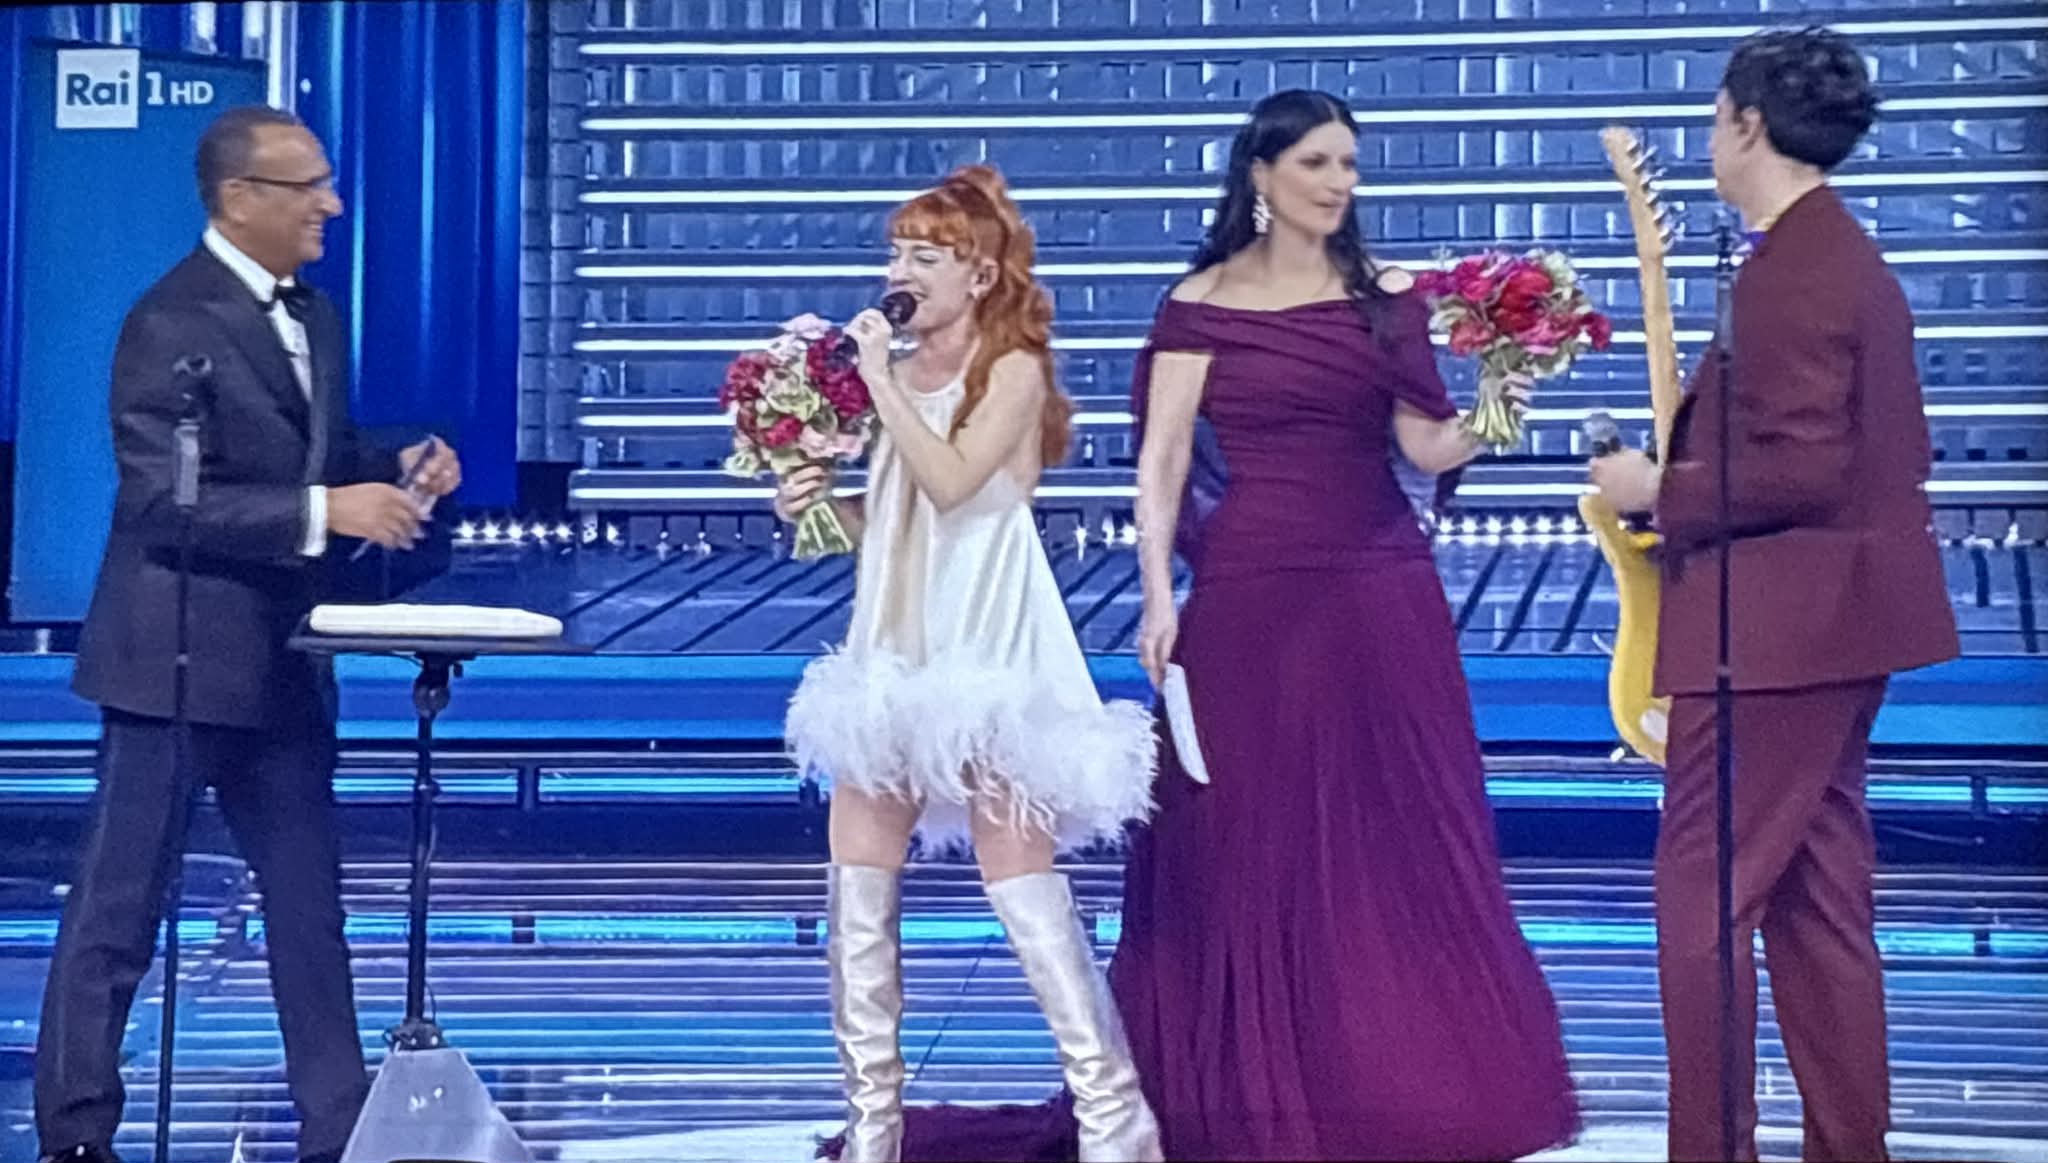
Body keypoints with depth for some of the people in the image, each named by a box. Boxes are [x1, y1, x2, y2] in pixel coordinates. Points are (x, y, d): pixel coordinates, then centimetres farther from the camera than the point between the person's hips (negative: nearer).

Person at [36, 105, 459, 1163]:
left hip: (281, 659, 8)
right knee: (119, 907, 2)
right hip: (175, 659, -8)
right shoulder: (170, 321, -15)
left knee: (308, 899, 12)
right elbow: (163, 503, -22)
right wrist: (324, 511, -27)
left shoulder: (312, 315, 11)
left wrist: (395, 471, 0)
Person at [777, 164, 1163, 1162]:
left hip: (980, 647, -7)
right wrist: (821, 503, 2)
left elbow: (951, 484, -23)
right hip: (893, 649, 8)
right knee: (858, 879, 6)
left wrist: (881, 382, -18)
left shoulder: (1011, 371, -7)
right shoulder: (903, 376, 12)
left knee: (1018, 875, -8)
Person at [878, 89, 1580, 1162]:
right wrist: (1158, 598, -14)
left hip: (1382, 595, 3)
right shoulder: (1203, 306, -1)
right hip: (1252, 594, -2)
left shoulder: (1389, 299, 6)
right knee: (1252, 839, 3)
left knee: (1400, 839, 4)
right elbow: (1161, 463, -5)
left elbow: (1426, 448, 3)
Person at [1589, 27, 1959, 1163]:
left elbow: (1802, 469, -25)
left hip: (1774, 633, -11)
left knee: (1702, 900, -3)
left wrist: (1663, 490, -14)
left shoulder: (1789, 276, -19)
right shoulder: (1851, 260, 14)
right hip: (1841, 622, 11)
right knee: (1817, 897, 16)